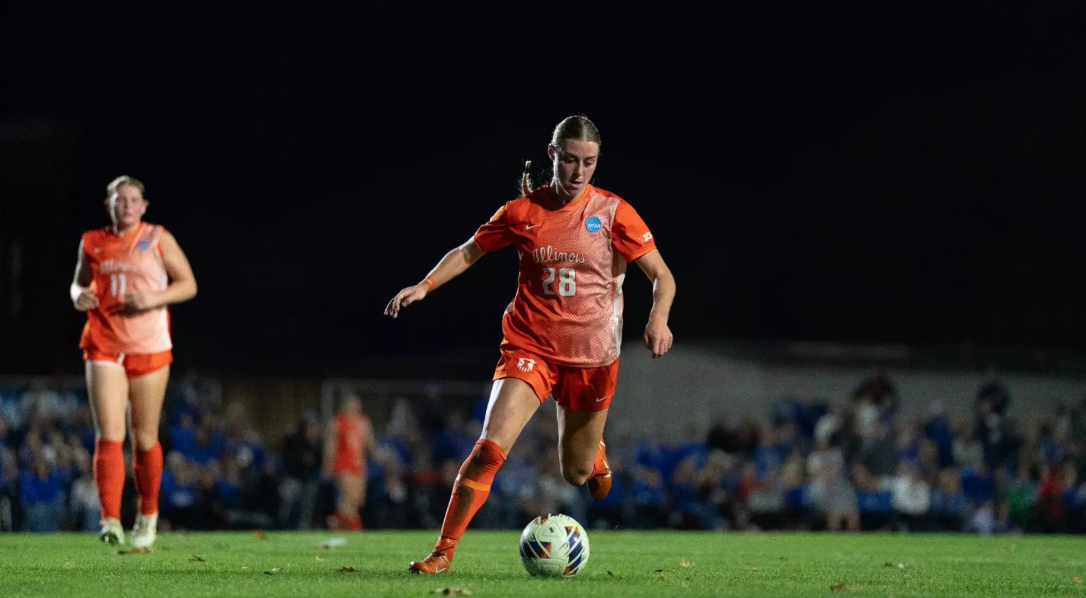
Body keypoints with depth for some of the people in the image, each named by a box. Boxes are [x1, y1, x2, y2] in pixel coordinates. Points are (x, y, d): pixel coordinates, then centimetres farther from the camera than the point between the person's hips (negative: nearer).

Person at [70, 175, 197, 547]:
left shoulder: (158, 239, 1)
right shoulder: (92, 243, 8)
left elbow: (188, 285, 2)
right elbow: (80, 283, 22)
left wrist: (153, 298, -16)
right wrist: (79, 296, -3)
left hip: (150, 349, -1)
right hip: (104, 348, 1)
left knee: (145, 440, 6)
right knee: (108, 435, -13)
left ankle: (147, 516, 26)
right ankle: (110, 521, -18)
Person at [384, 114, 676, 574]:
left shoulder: (613, 213, -6)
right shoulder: (523, 211, -2)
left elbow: (662, 276, -5)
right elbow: (468, 252, 11)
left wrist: (658, 319, -24)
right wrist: (424, 286, -4)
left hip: (592, 357, 0)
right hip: (530, 348, 0)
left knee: (577, 474, 13)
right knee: (490, 447, -21)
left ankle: (596, 452, 52)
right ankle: (443, 552, -13)